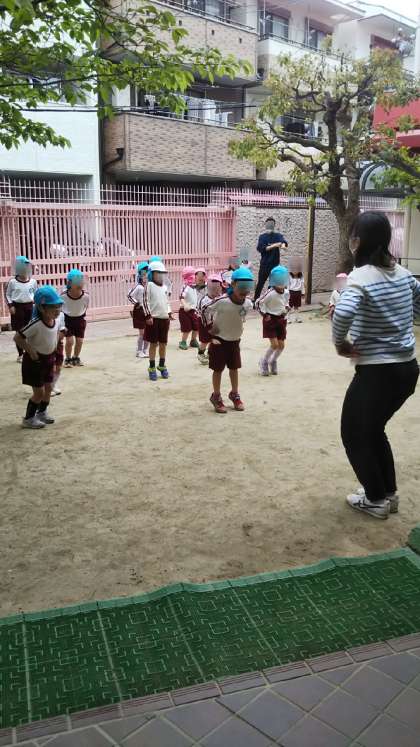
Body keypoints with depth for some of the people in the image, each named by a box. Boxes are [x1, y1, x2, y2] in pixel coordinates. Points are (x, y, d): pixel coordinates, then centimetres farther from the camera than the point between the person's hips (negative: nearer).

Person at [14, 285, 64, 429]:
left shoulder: (57, 320, -8)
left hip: (49, 358, 7)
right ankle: (28, 418, 15)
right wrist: (30, 351, -22)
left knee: (48, 387, 15)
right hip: (35, 360, -7)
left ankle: (42, 412, 36)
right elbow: (18, 337, -27)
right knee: (39, 392, -2)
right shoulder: (36, 324, -29)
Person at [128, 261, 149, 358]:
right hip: (140, 311, -6)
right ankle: (139, 351, 9)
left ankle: (145, 350, 20)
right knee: (142, 333, -2)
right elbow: (130, 296, -19)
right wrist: (136, 303, -14)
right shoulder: (138, 287, -13)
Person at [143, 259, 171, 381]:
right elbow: (145, 301, -10)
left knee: (163, 343, 11)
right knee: (153, 344, 1)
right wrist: (148, 316, -15)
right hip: (153, 318, -5)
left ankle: (162, 366, 25)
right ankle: (152, 368, 10)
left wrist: (169, 313, 13)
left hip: (164, 318, 5)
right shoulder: (149, 285, -7)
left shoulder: (165, 286, 11)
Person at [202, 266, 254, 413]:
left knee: (234, 368, 15)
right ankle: (216, 397, 20)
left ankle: (235, 395, 32)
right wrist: (210, 327, -14)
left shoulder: (248, 303, -12)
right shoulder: (222, 301, -29)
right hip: (219, 340, -5)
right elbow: (206, 310, -15)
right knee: (218, 369, 5)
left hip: (235, 340, 5)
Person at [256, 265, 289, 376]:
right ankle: (264, 361, 13)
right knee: (274, 344, -12)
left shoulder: (285, 292, 0)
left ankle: (273, 361, 31)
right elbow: (258, 303, -15)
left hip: (281, 320, 6)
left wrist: (286, 309, 3)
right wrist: (264, 314, -13)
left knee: (281, 345, 4)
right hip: (270, 320, -6)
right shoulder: (270, 293, -21)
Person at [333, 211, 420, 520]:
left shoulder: (362, 276, -18)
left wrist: (340, 343, -18)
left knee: (354, 434, 14)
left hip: (377, 372, -7)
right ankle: (389, 493, 35)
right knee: (373, 430, 26)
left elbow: (343, 313, -35)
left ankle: (376, 500, 24)